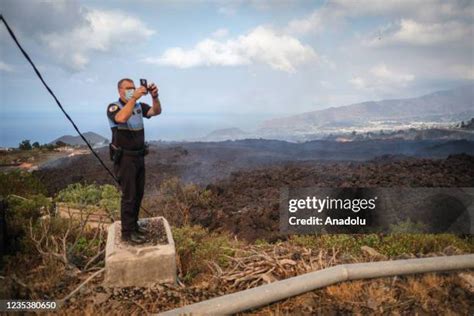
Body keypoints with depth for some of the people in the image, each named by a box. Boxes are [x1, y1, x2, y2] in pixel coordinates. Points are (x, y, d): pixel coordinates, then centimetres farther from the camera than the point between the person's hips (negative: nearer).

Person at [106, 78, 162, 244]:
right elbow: (122, 118, -34)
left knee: (138, 194, 13)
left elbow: (156, 111, -8)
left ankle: (133, 224, 28)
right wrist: (134, 98, -36)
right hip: (124, 158, -7)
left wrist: (155, 96, -26)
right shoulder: (114, 107, -11)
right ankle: (127, 232, 6)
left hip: (139, 156, 7)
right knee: (129, 195, -4)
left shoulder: (139, 106, 7)